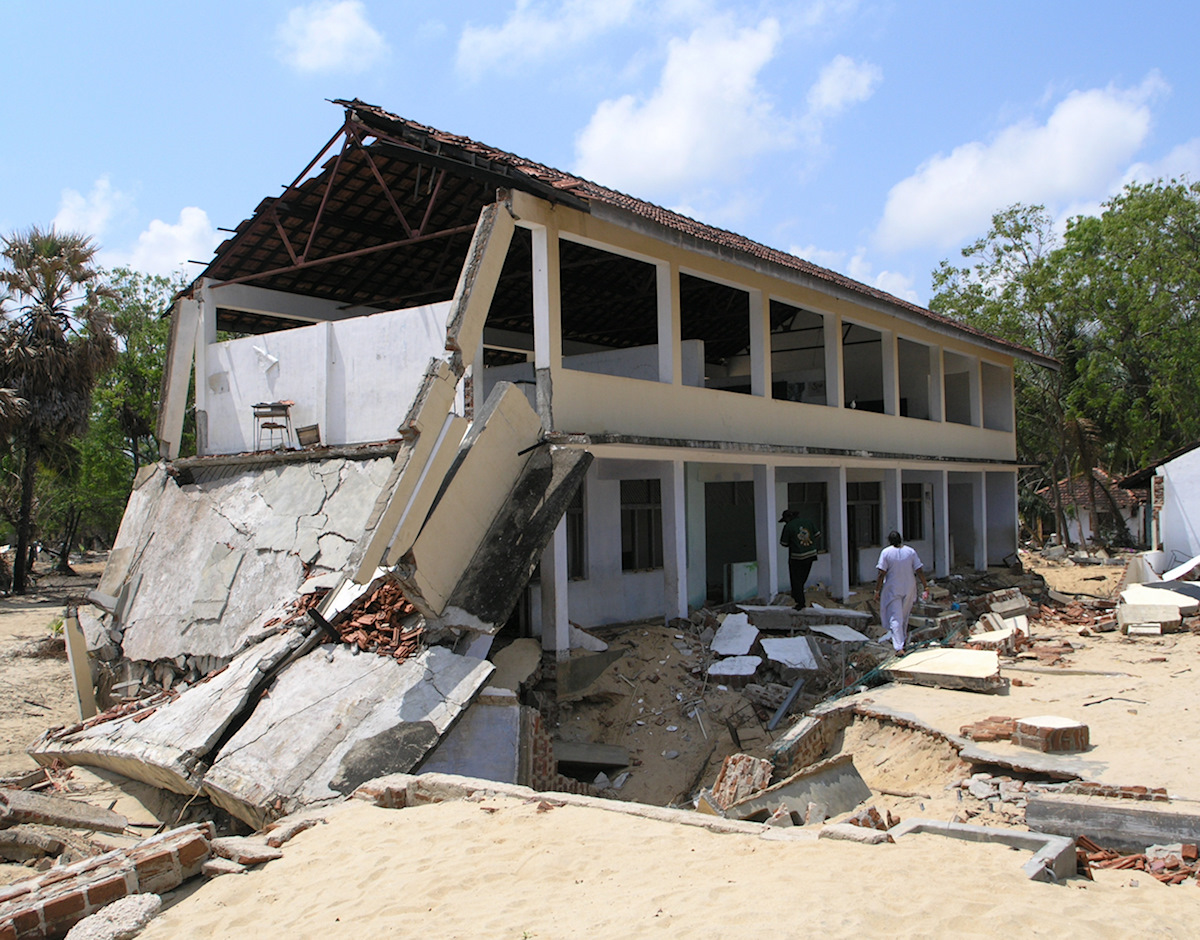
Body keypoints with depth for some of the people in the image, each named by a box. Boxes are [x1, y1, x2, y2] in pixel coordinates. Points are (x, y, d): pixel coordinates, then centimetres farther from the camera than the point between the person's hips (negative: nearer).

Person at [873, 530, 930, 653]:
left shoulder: (886, 552, -10)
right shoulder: (911, 551, -2)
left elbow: (882, 574, -12)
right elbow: (919, 571, -2)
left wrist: (877, 590, -6)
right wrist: (926, 586, 5)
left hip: (892, 590, -3)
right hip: (909, 589, 3)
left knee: (895, 619, -3)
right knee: (904, 617, 22)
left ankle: (899, 647, -12)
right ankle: (903, 640, 38)